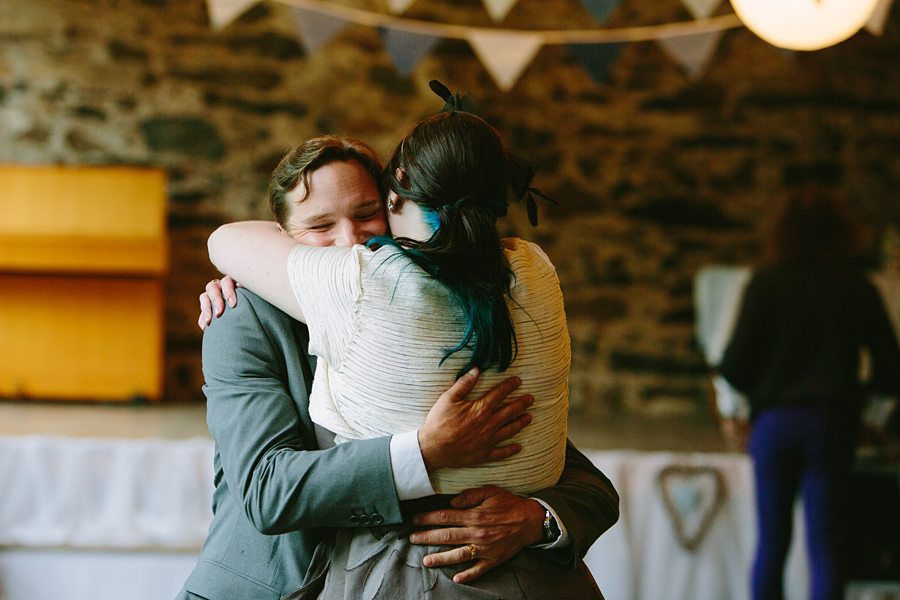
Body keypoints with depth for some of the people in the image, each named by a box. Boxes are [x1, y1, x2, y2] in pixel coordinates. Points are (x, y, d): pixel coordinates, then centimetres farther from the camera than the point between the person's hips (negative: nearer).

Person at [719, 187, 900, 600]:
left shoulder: (766, 282, -2)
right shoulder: (858, 287, 2)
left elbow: (735, 365, -7)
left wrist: (755, 388, 15)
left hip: (773, 420, 0)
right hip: (832, 424, 1)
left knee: (771, 543, 9)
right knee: (825, 546, 3)